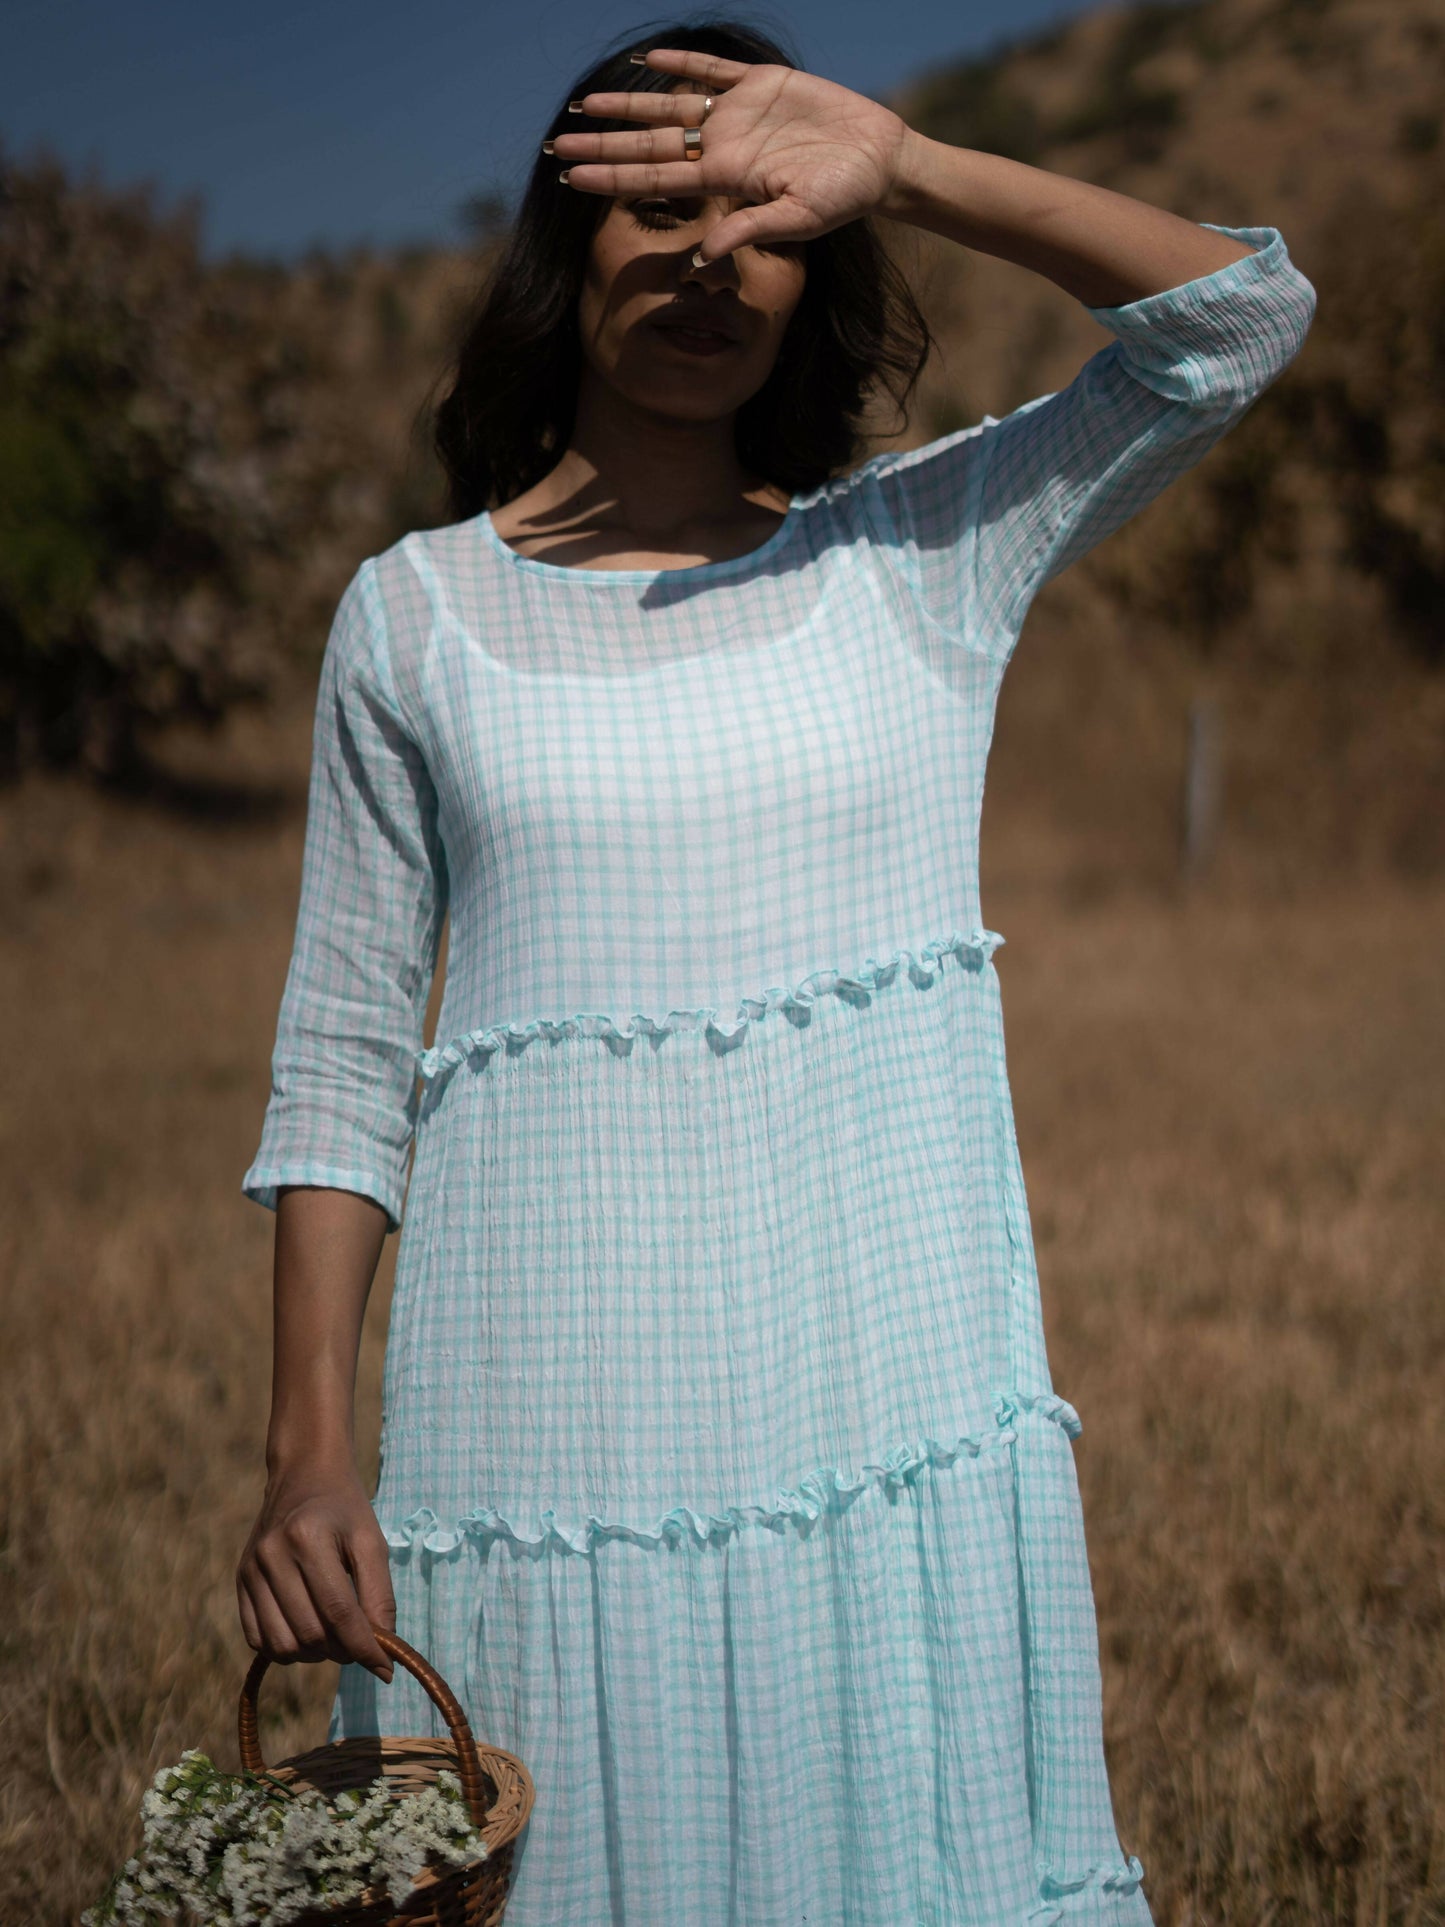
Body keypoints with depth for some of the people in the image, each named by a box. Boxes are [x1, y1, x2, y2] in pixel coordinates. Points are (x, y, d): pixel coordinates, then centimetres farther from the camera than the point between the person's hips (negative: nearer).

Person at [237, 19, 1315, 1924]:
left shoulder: (921, 553, 7)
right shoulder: (416, 613, 6)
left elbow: (1247, 311, -2)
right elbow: (340, 1069, 5)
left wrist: (905, 167, -12)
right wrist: (306, 1451, -3)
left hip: (897, 1415, 1)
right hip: (551, 1443, 0)